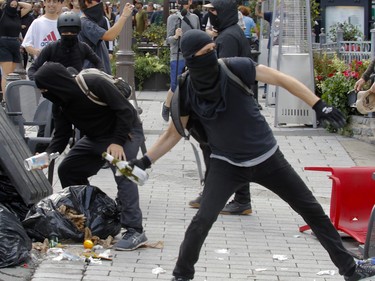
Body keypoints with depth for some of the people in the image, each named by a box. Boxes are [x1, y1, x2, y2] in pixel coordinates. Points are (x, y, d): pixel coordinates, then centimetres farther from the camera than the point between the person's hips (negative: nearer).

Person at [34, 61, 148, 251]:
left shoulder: (95, 84, -28)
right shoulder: (59, 104, -5)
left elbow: (125, 110, -26)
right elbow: (61, 135, -2)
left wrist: (118, 142, -30)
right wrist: (47, 156, -18)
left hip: (125, 132, -8)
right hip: (95, 138, 9)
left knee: (123, 175, -27)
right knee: (67, 169, 6)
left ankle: (135, 231, -29)